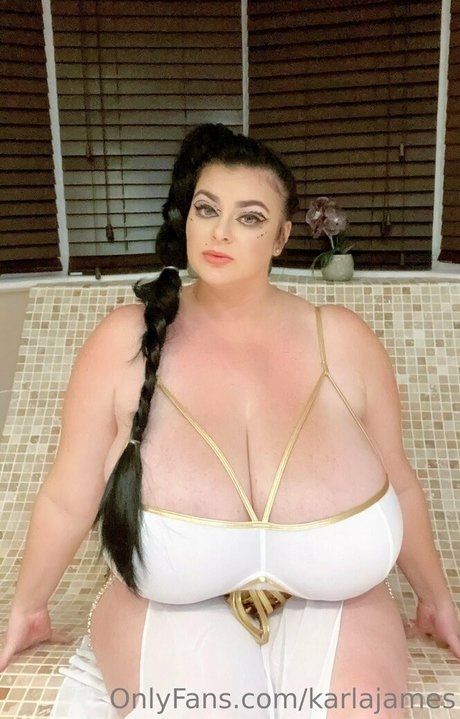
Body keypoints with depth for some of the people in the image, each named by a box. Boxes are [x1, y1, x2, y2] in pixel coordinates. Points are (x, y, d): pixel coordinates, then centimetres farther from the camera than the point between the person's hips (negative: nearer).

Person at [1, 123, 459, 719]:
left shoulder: (342, 340, -8)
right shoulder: (126, 340, -12)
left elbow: (398, 483, 4)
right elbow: (67, 498, -3)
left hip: (332, 604, 2)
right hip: (173, 607, -1)